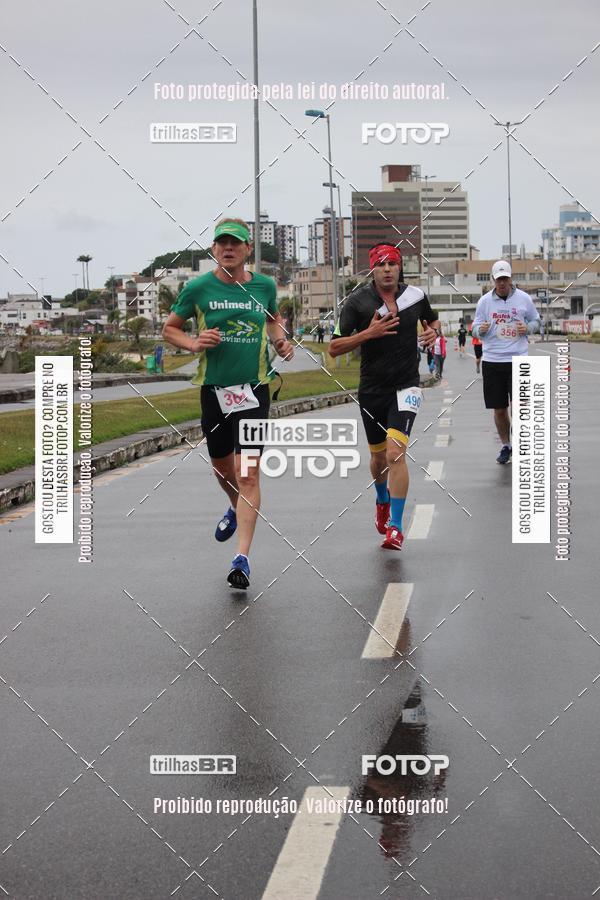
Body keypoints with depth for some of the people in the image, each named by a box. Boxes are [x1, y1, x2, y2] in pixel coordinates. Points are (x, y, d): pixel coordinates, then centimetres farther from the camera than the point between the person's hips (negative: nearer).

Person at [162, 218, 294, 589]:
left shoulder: (264, 285, 2)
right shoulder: (199, 287, -3)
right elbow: (170, 328, 8)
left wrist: (281, 341, 4)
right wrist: (194, 343, -11)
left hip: (254, 388, -1)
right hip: (214, 388, 1)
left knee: (247, 474, -10)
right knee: (222, 466, 17)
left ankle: (243, 558, -11)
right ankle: (236, 508, 52)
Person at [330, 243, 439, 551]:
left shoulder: (415, 295, 0)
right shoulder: (358, 302, -7)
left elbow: (432, 319, 22)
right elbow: (334, 347, -9)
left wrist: (432, 332, -1)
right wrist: (368, 333, -22)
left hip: (406, 385, -1)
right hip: (372, 389, 1)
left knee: (395, 452, -18)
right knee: (378, 456, 16)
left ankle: (395, 527, -15)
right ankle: (382, 500, 50)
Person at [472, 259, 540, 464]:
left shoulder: (524, 299, 2)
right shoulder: (484, 301, 4)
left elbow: (536, 321, 14)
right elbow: (476, 328, 8)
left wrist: (527, 328, -9)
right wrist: (481, 329, -15)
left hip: (518, 360, -1)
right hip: (492, 361, 1)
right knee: (499, 409, 7)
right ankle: (505, 446, 24)